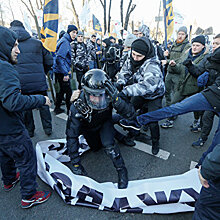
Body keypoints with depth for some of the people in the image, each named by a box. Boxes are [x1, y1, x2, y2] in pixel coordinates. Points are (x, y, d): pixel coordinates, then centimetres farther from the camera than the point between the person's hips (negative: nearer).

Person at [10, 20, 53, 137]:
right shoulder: (37, 43, 3)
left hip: (21, 83, 0)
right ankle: (48, 129, 24)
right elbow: (49, 61, 4)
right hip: (39, 82, 1)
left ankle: (29, 131, 27)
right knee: (43, 104, 13)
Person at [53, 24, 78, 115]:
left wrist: (68, 69, 21)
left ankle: (57, 108, 29)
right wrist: (66, 73, -25)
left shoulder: (66, 41, 17)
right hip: (62, 72, -10)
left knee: (62, 90, 18)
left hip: (60, 72, 10)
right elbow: (59, 58, -24)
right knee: (68, 91, -4)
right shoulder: (65, 42, -14)